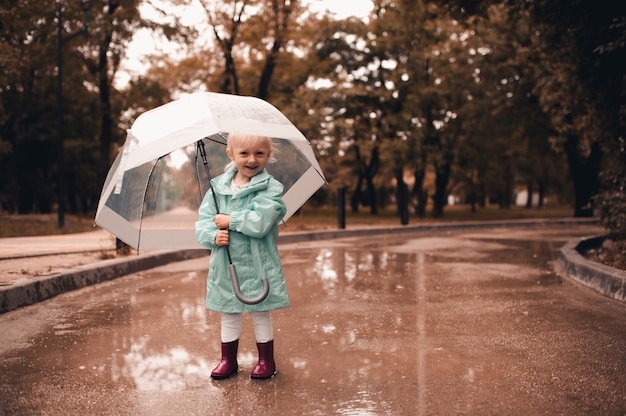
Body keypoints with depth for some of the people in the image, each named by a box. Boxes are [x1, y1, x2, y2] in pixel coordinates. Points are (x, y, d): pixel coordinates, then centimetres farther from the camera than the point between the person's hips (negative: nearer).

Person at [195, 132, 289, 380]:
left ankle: (266, 360, 26)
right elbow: (203, 220, 1)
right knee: (229, 314, 16)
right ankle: (228, 360, 31)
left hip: (257, 264, -4)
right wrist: (213, 235, -19)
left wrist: (229, 220, -17)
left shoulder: (270, 188, -11)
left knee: (260, 313, 9)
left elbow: (260, 222, -25)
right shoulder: (218, 186, 3)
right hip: (225, 264, 4)